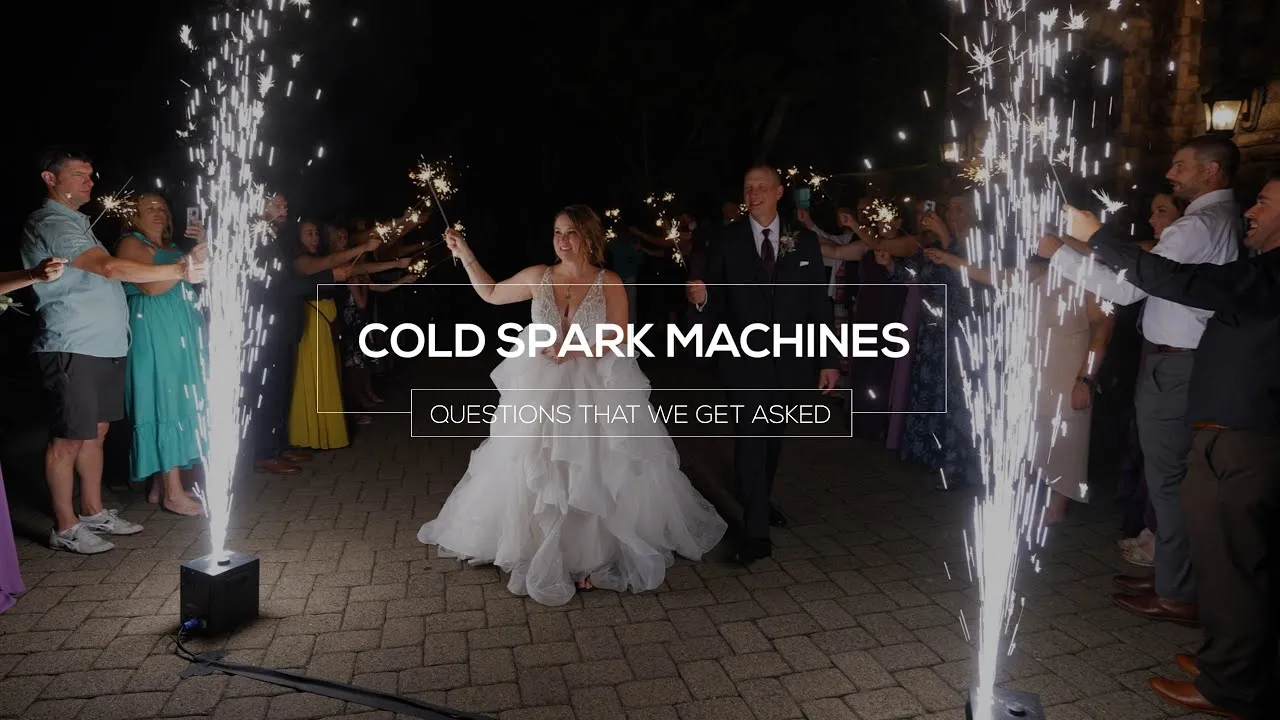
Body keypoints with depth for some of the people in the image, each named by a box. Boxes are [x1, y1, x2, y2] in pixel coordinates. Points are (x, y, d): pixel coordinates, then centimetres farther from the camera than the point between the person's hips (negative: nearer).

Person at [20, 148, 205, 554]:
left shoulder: (75, 222, 21)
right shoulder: (51, 223, -12)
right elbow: (110, 267, -26)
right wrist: (180, 271, -32)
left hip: (103, 346, 10)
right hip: (74, 349, -10)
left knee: (96, 431, 14)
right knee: (68, 439, -2)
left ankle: (93, 512, 24)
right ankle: (65, 528, 7)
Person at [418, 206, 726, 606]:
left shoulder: (610, 284, -6)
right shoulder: (538, 277, 1)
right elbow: (491, 295, 13)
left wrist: (575, 349, -20)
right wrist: (465, 256, 6)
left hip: (597, 393, -2)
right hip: (542, 392, 3)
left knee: (597, 476, 4)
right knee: (538, 476, 7)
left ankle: (599, 555, 23)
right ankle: (545, 556, 24)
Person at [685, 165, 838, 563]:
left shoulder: (804, 241, 1)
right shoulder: (727, 241, -4)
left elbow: (819, 304, 0)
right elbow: (717, 303, -5)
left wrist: (829, 360, -2)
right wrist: (701, 298, -29)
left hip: (789, 360, 3)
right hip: (744, 360, -2)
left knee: (772, 437, 17)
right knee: (750, 439, -5)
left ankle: (761, 501, 39)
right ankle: (755, 530, 2)